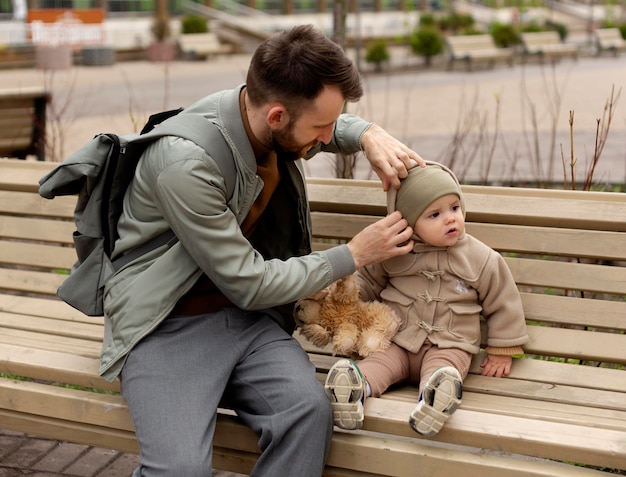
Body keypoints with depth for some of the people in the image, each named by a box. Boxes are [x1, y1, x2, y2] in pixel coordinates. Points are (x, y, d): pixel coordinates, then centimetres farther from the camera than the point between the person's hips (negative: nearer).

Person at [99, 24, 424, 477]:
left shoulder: (267, 116, -4)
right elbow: (248, 285, -18)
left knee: (309, 409, -25)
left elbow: (334, 125, 21)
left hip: (245, 318, 6)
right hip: (168, 328, -6)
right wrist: (355, 254, -10)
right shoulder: (186, 163, -26)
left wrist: (369, 135, -2)